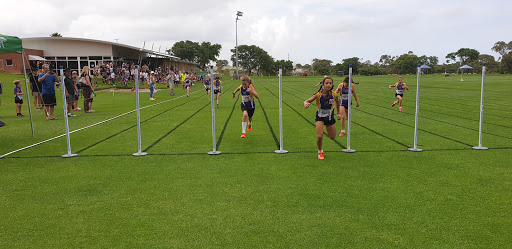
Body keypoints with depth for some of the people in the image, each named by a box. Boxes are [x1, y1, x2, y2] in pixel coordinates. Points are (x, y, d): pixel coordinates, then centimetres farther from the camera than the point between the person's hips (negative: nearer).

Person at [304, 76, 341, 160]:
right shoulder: (318, 95, -24)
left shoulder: (334, 95, -18)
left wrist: (338, 113, 8)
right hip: (320, 117, -2)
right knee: (319, 136, -18)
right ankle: (320, 151, 12)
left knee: (332, 137, 15)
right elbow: (307, 101, -17)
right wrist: (306, 103, -41)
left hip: (330, 117, 3)